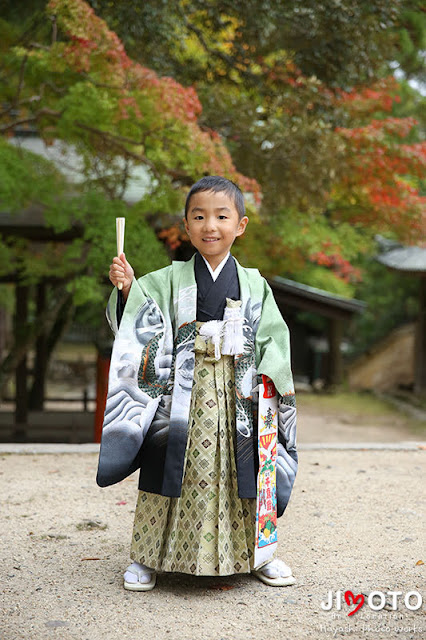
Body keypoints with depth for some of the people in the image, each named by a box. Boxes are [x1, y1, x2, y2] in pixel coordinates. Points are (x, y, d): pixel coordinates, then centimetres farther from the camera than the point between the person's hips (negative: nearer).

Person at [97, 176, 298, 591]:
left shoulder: (254, 285, 6)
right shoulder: (171, 280, 4)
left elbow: (273, 337, 6)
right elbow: (141, 323, -2)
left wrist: (269, 379, -7)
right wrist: (126, 289, -19)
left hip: (238, 396, 1)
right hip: (182, 392, -1)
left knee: (245, 473, 7)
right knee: (171, 471, 2)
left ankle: (258, 552, 26)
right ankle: (149, 556, 16)